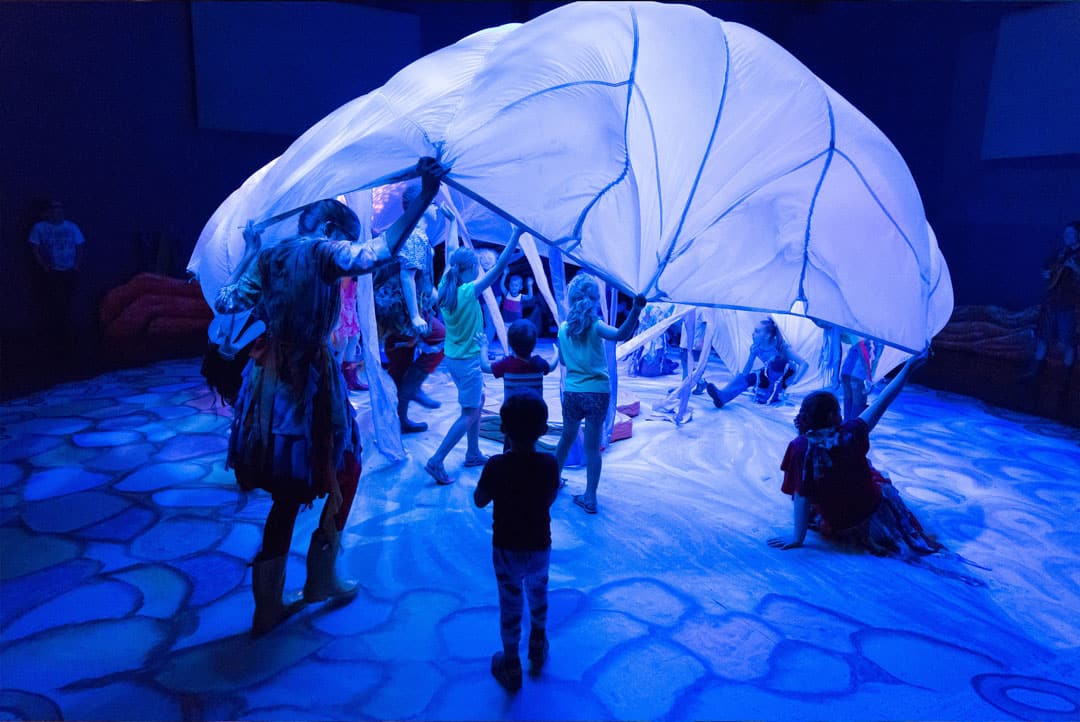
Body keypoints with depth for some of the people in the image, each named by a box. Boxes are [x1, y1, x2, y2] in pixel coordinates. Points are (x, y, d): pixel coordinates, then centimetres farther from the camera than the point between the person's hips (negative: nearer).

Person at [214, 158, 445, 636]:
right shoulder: (323, 251, -9)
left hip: (267, 378, 7)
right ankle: (320, 580, 25)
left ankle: (267, 605, 23)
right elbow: (378, 253, -28)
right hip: (309, 380, -7)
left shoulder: (268, 257, 10)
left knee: (286, 493, 17)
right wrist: (424, 197, -28)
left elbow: (224, 303, 17)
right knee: (344, 469, 17)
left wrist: (249, 254, 27)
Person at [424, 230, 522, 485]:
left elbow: (451, 259, 12)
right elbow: (499, 266, -24)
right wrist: (517, 234, -19)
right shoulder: (469, 292, -23)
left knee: (478, 401, 23)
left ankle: (473, 454, 32)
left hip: (453, 357, 9)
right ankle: (436, 462, -3)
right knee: (469, 414, 0)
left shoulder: (445, 287, -3)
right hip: (467, 360, -9)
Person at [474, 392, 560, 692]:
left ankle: (511, 667, 30)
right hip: (539, 547, 2)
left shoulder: (495, 466, -23)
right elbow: (550, 499, -2)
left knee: (510, 606, 16)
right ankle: (538, 650, 47)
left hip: (506, 549, -2)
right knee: (538, 596, 28)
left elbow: (479, 501, -8)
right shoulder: (549, 464, -18)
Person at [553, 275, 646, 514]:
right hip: (597, 393, -3)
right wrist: (635, 310, -44)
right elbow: (620, 335, -32)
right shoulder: (595, 325, -11)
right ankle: (590, 497, 7)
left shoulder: (563, 328, 1)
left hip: (571, 392, 3)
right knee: (592, 447, 3)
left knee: (566, 439, 22)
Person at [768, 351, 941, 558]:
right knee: (882, 481, 34)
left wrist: (798, 538, -16)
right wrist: (908, 368, -2)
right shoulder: (851, 433, -20)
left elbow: (800, 498, -24)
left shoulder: (801, 447, -25)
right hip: (874, 515, 0)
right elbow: (881, 402, -11)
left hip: (836, 527, 0)